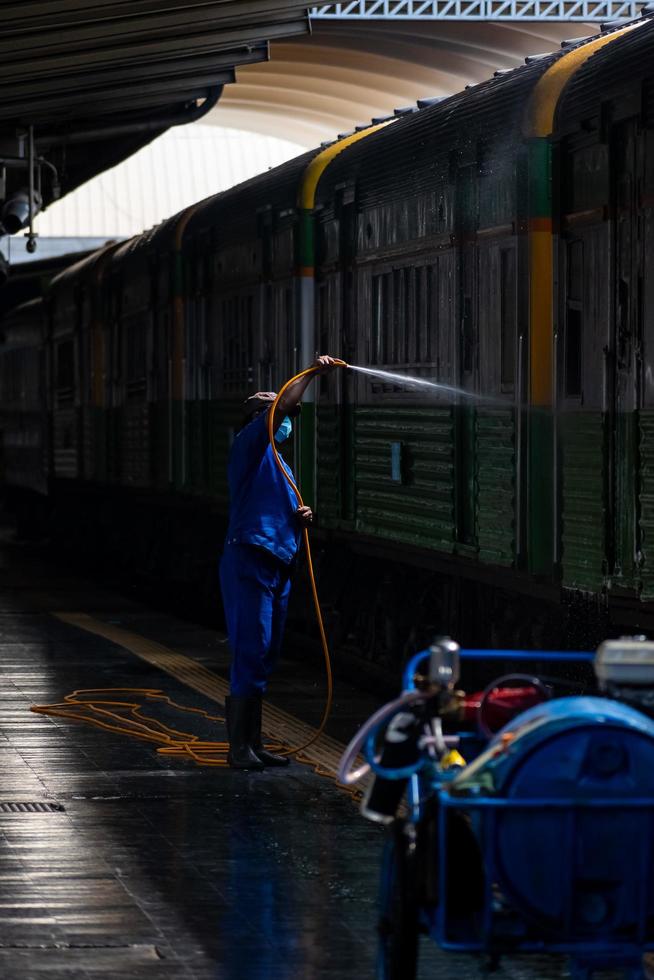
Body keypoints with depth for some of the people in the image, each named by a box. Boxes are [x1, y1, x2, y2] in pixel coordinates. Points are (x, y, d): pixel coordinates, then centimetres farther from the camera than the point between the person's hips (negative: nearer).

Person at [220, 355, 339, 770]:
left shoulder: (277, 463, 24)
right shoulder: (251, 445, -2)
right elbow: (284, 405, -17)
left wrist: (300, 518, 7)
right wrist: (313, 372, -13)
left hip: (277, 564, 9)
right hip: (249, 560, -9)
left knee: (264, 658, 10)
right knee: (251, 653, -12)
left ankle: (254, 743, 15)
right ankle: (239, 747, -11)